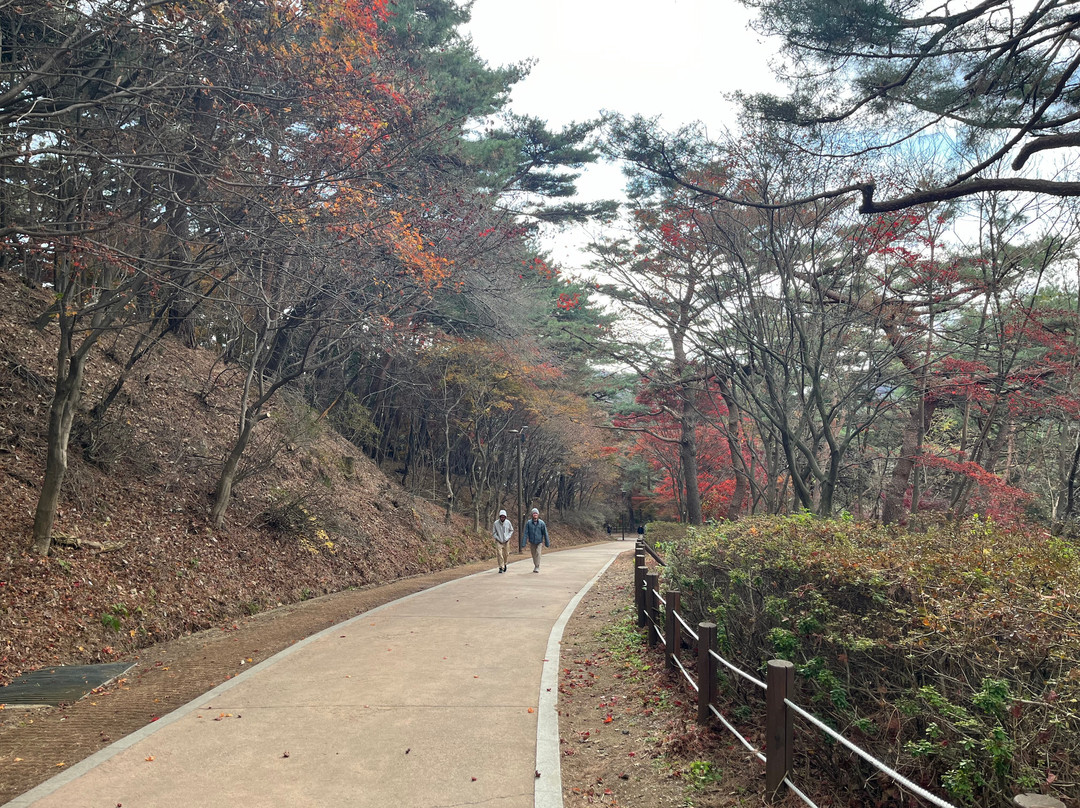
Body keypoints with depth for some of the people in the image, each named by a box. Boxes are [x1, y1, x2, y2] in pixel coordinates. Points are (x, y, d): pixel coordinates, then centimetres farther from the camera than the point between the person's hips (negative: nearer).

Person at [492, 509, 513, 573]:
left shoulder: (508, 522, -6)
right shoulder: (496, 523, -11)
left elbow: (511, 530, 7)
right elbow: (493, 533, -1)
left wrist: (508, 537, -4)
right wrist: (497, 538, -10)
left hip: (506, 541, 2)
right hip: (499, 541, -2)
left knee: (505, 554, 9)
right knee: (499, 554, -10)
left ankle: (504, 564, 35)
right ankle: (501, 568, -3)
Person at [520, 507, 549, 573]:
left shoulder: (541, 523, -11)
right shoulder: (528, 523, -11)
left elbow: (545, 533, -4)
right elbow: (525, 534, -11)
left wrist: (547, 543, 0)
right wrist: (523, 544, -15)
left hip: (539, 541, -1)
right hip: (531, 542, 1)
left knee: (538, 553, -13)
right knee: (534, 555, 11)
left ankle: (537, 567, -7)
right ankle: (535, 565, 30)